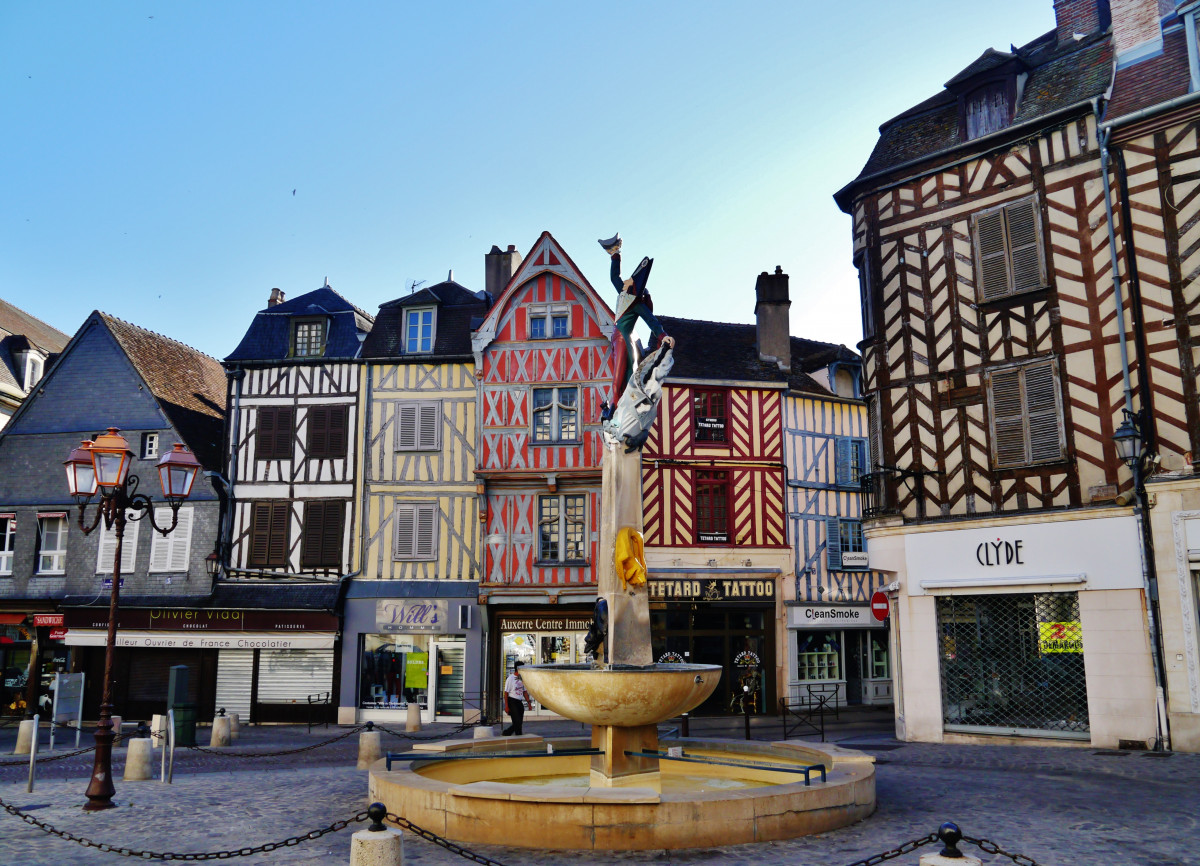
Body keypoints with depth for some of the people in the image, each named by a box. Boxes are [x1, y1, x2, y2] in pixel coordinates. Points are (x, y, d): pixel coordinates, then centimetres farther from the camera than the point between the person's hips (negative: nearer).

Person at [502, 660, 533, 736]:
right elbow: (506, 693, -10)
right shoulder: (510, 679, -10)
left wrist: (529, 702, 12)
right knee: (517, 722, -9)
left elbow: (524, 692, 18)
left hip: (520, 702, 7)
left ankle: (506, 733, 24)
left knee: (519, 722, 8)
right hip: (512, 702, -7)